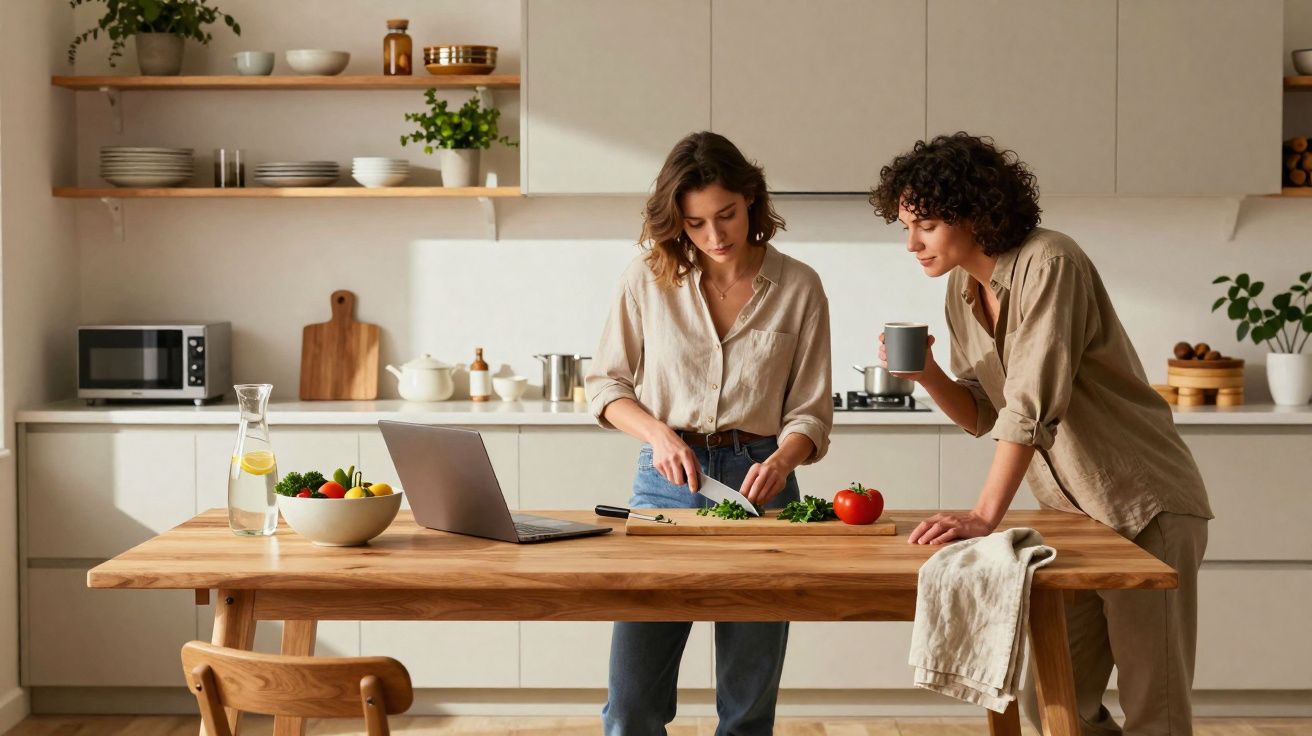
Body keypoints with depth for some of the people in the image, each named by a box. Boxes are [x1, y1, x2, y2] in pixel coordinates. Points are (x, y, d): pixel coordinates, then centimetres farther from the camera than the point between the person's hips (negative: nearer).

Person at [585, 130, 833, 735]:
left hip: (757, 481, 0)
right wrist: (659, 433, -10)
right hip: (666, 481, 0)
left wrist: (782, 461, -19)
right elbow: (605, 383, 8)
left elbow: (810, 412, 2)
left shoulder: (798, 288, 1)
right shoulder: (649, 279, 2)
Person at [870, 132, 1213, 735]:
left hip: (1145, 508, -8)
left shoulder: (1049, 265, -20)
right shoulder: (963, 288, 6)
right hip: (1070, 513, 8)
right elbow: (982, 415, 9)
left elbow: (1033, 407, -27)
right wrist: (925, 373, -9)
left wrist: (985, 516, -32)